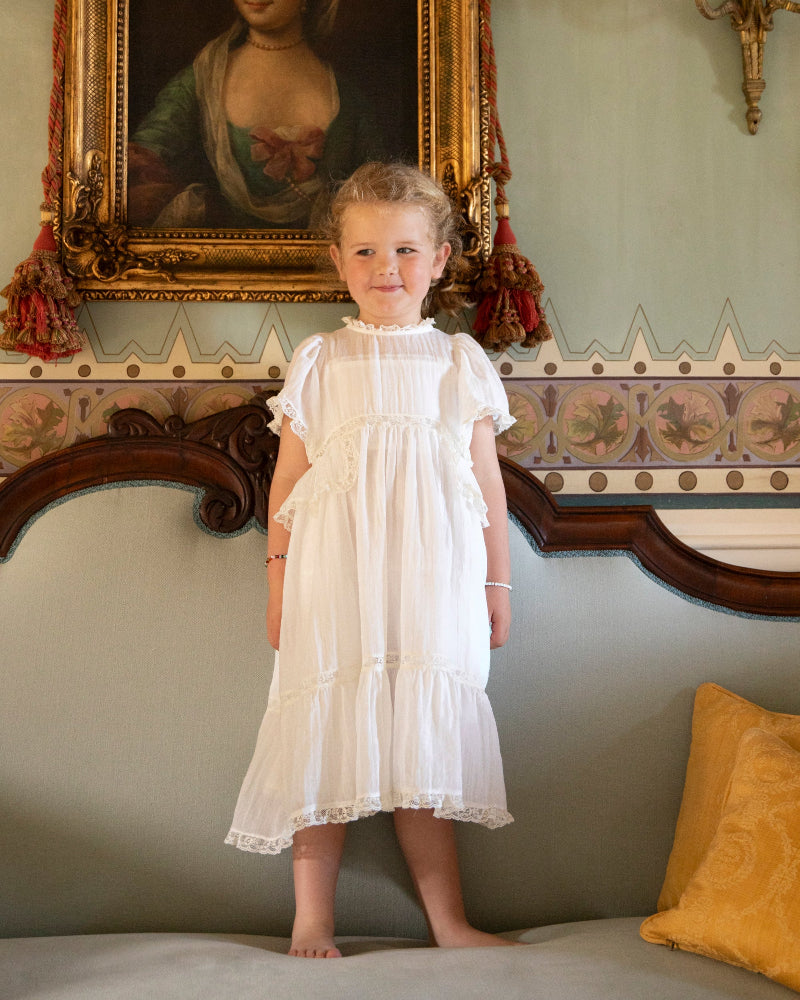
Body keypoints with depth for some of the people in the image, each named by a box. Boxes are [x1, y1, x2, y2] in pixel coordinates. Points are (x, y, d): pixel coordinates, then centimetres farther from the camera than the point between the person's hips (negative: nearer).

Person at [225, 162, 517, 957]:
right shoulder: (317, 363, 4)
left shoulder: (460, 363, 7)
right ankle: (312, 921, 13)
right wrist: (279, 578, 4)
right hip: (333, 582, -1)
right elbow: (286, 479, 6)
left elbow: (487, 479, 10)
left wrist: (495, 580, 9)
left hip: (431, 581, 1)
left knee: (425, 742, 7)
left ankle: (448, 920, 18)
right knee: (327, 739, 1)